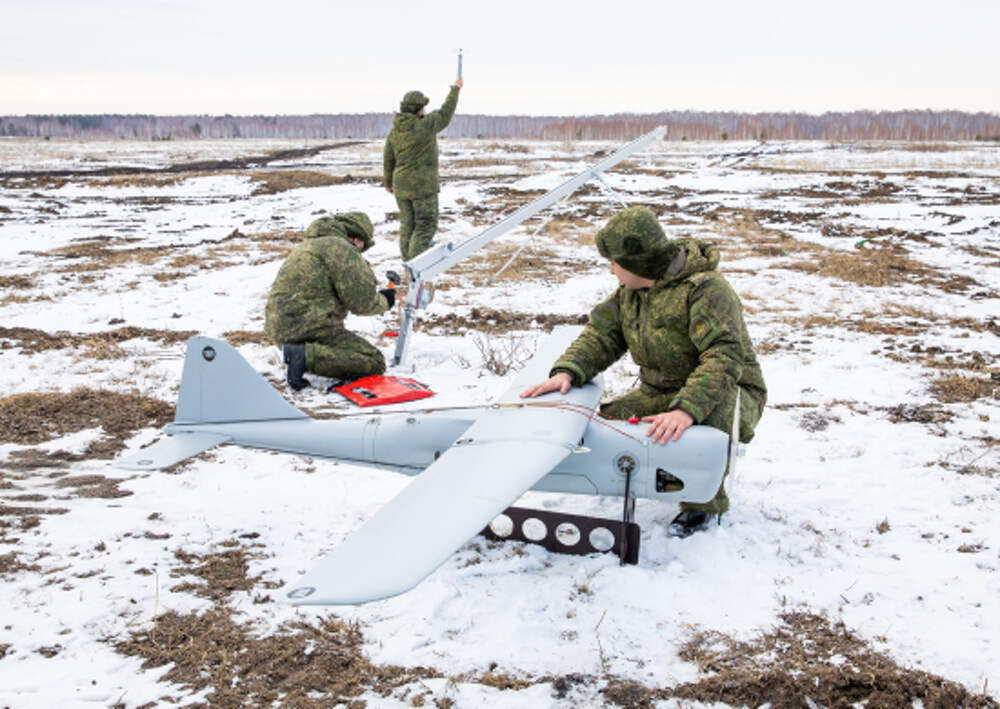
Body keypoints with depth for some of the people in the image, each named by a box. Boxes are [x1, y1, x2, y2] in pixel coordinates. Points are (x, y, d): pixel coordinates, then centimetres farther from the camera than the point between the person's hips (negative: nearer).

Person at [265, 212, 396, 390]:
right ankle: (305, 356, -21)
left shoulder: (309, 244, 22)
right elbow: (361, 301, -10)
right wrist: (384, 301, 11)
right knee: (375, 363, -11)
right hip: (307, 327, -10)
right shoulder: (341, 249, -8)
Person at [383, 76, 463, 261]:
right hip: (423, 185, -6)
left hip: (401, 185, 6)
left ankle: (408, 261, 24)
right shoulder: (425, 126, -16)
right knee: (426, 226, -2)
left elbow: (388, 159, 9)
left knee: (407, 225, 15)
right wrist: (455, 89, 11)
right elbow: (445, 113, -3)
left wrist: (388, 182, 23)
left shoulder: (394, 131, 2)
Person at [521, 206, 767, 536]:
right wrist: (567, 372, -18)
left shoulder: (706, 289, -22)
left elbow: (724, 358, -33)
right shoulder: (630, 290, 5)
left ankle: (704, 502, -14)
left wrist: (686, 410, -47)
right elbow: (602, 335, 2)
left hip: (730, 394, -7)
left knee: (707, 415, -40)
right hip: (661, 393, 7)